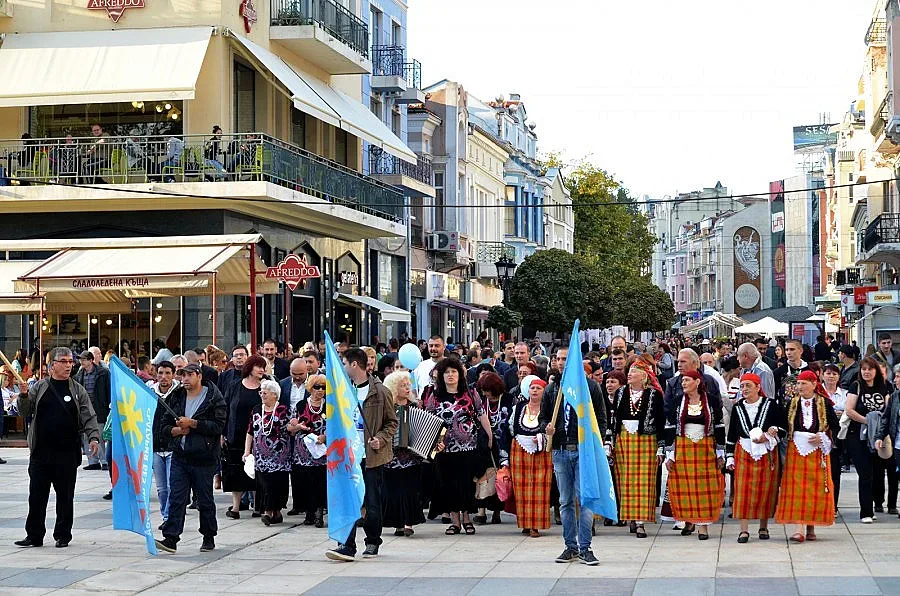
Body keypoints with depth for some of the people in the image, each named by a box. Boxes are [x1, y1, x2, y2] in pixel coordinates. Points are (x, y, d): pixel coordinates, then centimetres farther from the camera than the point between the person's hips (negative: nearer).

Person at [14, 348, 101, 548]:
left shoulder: (78, 390, 4)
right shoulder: (40, 387, 6)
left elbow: (89, 417, 1)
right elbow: (25, 412, 5)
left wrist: (93, 437, -14)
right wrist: (23, 396, -13)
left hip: (67, 453, -1)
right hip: (40, 452, 1)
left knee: (65, 496, 6)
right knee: (36, 495, 5)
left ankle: (63, 535, 16)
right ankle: (34, 535, 13)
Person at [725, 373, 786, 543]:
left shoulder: (771, 405, -1)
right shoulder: (738, 408, 6)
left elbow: (784, 427, 4)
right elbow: (731, 435, 10)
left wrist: (769, 435, -12)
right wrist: (730, 458, 7)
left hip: (766, 454, -1)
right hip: (743, 454, 1)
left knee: (765, 491, 3)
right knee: (743, 492, -5)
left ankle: (763, 527, 17)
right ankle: (744, 530, -3)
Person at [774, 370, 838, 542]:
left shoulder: (824, 403, 1)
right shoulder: (792, 403, 6)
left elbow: (834, 425, 3)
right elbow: (785, 425, 9)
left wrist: (822, 436, -10)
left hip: (817, 450, -1)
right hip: (796, 449, 1)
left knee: (816, 487, 2)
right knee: (796, 487, -8)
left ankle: (811, 527, 13)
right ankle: (799, 529, -11)